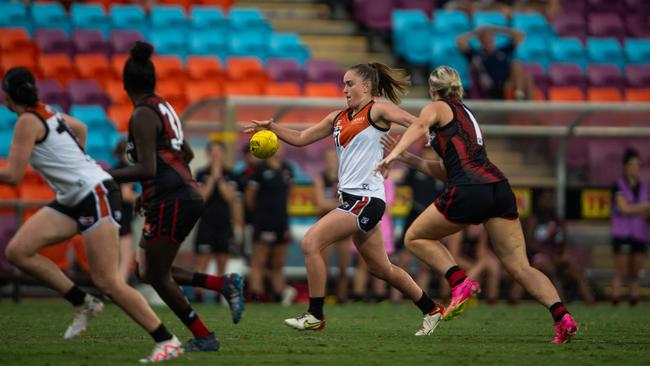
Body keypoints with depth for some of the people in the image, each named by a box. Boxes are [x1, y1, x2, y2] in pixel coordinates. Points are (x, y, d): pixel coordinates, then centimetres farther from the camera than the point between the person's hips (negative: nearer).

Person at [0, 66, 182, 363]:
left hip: (95, 194, -10)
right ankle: (83, 304, 3)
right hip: (73, 200, 10)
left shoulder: (27, 122, -14)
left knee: (106, 281, -13)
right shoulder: (47, 113, 13)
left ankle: (167, 341, -8)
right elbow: (80, 128, 33)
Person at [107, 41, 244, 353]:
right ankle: (224, 284, 8)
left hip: (170, 200, -9)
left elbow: (147, 169, -19)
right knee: (145, 271, 14)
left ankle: (203, 338, 2)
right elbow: (186, 154, 29)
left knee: (156, 275, 0)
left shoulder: (142, 116, -11)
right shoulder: (164, 108, 16)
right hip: (186, 195, 9)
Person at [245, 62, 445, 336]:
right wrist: (271, 127, 8)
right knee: (380, 268, 16)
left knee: (311, 243, -16)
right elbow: (300, 139, 21)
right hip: (350, 197, 9)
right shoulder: (339, 118, 18)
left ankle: (315, 316, -8)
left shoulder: (377, 112, -4)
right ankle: (431, 310, 29)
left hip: (365, 198, -9)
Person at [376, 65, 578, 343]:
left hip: (468, 192, -7)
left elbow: (419, 125, -14)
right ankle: (562, 316, -18)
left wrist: (393, 154, -28)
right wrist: (407, 158, 34)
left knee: (415, 237, 14)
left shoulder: (438, 108, 11)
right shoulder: (467, 115, 33)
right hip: (500, 187, 7)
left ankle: (460, 282, -7)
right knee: (520, 266, 3)